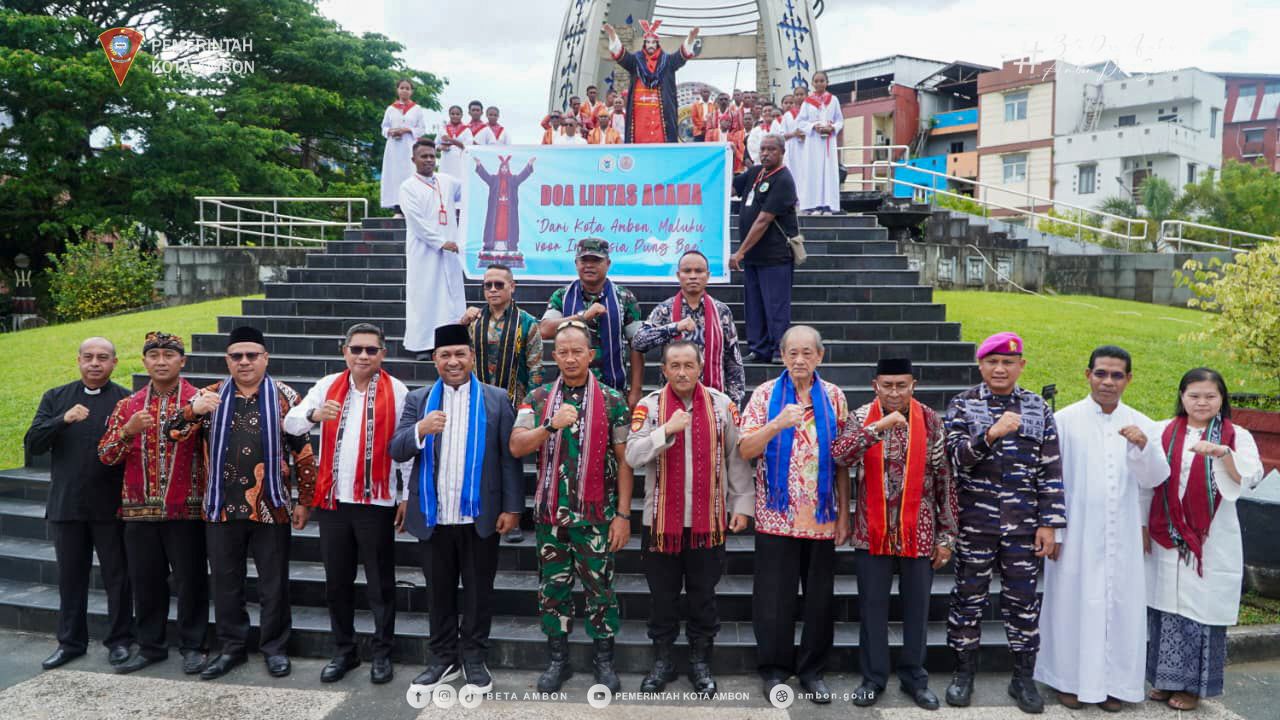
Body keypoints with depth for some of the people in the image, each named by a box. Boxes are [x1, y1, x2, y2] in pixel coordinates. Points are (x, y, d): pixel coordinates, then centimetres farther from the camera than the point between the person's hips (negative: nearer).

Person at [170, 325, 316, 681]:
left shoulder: (285, 397, 0)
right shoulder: (210, 396, 7)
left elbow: (304, 452, 1)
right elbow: (172, 434, 1)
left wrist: (304, 501, -2)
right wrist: (192, 409, -19)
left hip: (271, 508, -2)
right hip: (222, 508, 2)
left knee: (274, 582, 7)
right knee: (226, 582, 11)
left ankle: (275, 647, 21)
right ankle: (232, 647, 26)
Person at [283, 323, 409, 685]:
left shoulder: (396, 391, -3)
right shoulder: (328, 386, 6)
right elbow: (290, 423, -2)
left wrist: (408, 496, -4)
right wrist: (314, 415, -24)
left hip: (376, 502, -3)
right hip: (332, 500, 3)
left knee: (380, 582, 5)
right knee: (337, 580, 13)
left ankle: (382, 652, 18)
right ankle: (344, 650, 27)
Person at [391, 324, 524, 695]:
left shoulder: (496, 399, 1)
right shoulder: (418, 400, 6)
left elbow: (509, 457, -1)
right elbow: (396, 451, -2)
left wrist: (512, 507, -7)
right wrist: (421, 429, -22)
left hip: (480, 516, -1)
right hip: (433, 516, 2)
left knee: (478, 591, 9)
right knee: (440, 591, 13)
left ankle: (474, 659, 24)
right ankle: (443, 659, 27)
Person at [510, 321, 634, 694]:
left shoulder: (612, 400, -2)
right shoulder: (538, 398, 4)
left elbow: (623, 460, -2)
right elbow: (516, 447, -6)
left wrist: (623, 514, -7)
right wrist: (551, 425, -21)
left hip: (596, 514, -2)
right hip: (550, 512, 2)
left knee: (600, 586, 6)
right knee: (552, 586, 10)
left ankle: (603, 659, 22)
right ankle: (557, 660, 24)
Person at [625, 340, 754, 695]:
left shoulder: (722, 405, -1)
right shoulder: (649, 406, -2)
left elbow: (737, 458, 2)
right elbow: (633, 456, -13)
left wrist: (742, 505, 0)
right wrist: (667, 430, -25)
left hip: (708, 521, 0)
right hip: (661, 520, 0)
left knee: (703, 595, 11)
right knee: (663, 595, 11)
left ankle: (700, 660, 28)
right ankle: (662, 661, 27)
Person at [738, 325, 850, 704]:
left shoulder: (834, 397, 5)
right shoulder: (765, 394, -1)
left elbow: (843, 460, 6)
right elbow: (745, 450, -8)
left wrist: (844, 514, 3)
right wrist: (778, 423, -24)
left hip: (822, 516, 2)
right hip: (777, 514, -2)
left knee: (820, 596, 8)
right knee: (774, 596, 4)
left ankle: (813, 669, 23)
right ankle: (774, 669, 20)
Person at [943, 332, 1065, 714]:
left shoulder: (1038, 408, 5)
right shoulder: (962, 404, 1)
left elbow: (1050, 471, 4)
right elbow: (956, 457, -10)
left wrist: (1048, 523, -1)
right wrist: (991, 434, -25)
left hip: (1023, 524, 1)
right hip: (975, 522, -1)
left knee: (1023, 599, 8)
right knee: (969, 596, 7)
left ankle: (1024, 678, 22)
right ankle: (963, 673, 21)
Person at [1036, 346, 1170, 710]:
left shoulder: (1141, 425, 4)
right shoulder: (1065, 420, -5)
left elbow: (1154, 479, -1)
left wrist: (1143, 446, -20)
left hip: (1122, 536, 3)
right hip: (1076, 533, -3)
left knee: (1119, 605, 8)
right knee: (1073, 604, 5)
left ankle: (1112, 680, 21)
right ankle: (1070, 678, 18)